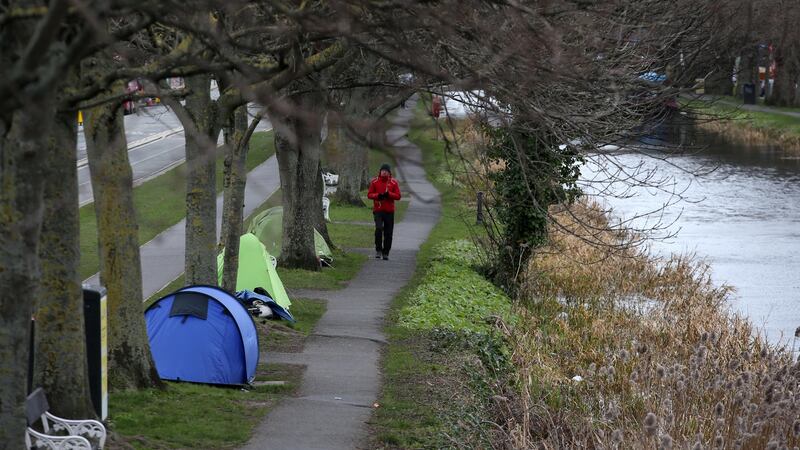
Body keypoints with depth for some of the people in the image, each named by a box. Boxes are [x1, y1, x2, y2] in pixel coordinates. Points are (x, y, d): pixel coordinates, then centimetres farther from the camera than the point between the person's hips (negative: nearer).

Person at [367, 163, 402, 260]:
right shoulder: (374, 181, 3)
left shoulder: (394, 182, 3)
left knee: (388, 232, 3)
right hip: (378, 210, -1)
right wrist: (378, 195, -15)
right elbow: (369, 195, 4)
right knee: (379, 228, -19)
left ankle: (386, 253, 13)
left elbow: (398, 196, 1)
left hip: (389, 211, 1)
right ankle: (378, 250, -7)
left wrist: (388, 194, -16)